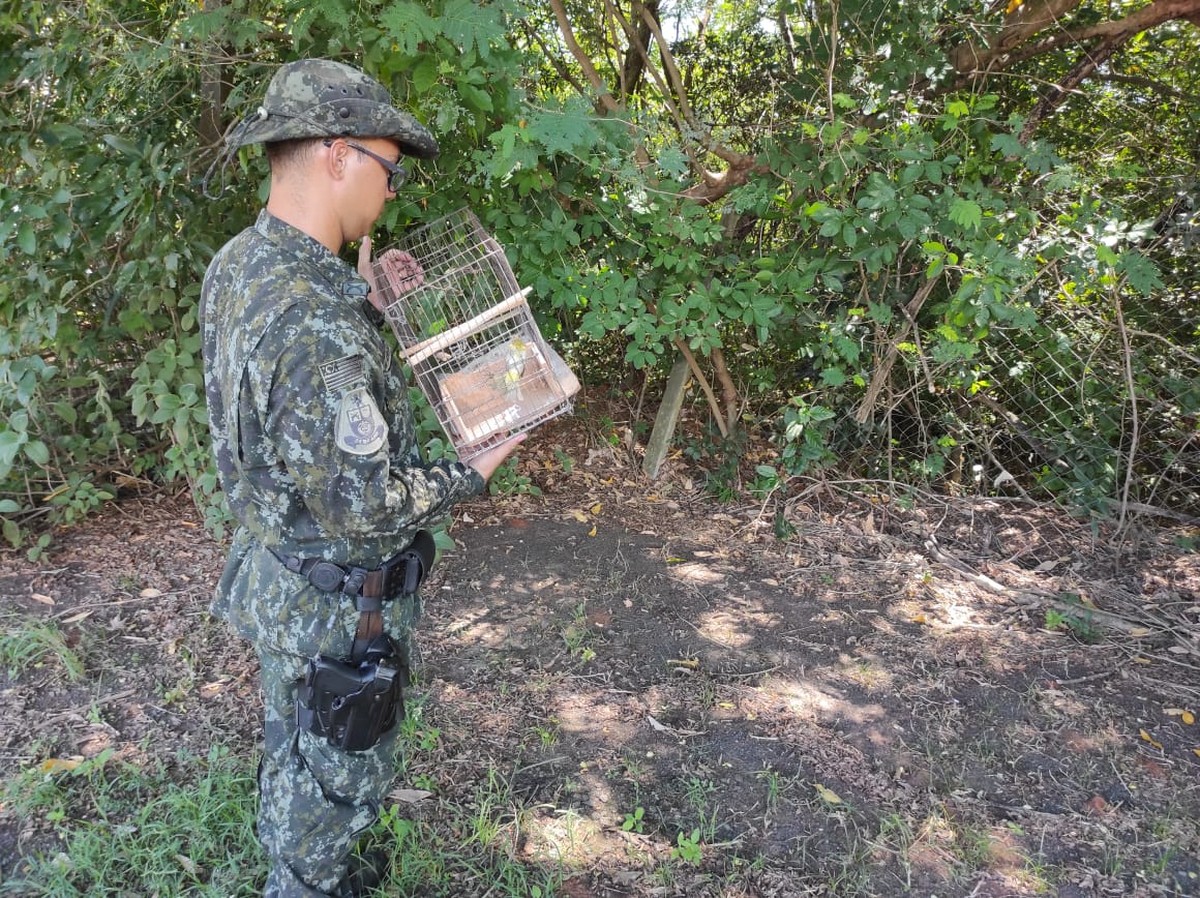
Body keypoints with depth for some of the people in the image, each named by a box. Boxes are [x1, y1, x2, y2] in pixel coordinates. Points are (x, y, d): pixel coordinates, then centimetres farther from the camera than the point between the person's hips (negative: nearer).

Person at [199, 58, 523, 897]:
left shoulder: (235, 266, -4)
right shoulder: (317, 321, -34)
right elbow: (362, 509, -29)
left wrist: (365, 308, 2)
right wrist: (470, 475, -14)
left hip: (271, 575, 9)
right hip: (337, 607, -9)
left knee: (293, 749, 30)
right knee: (341, 778, 16)